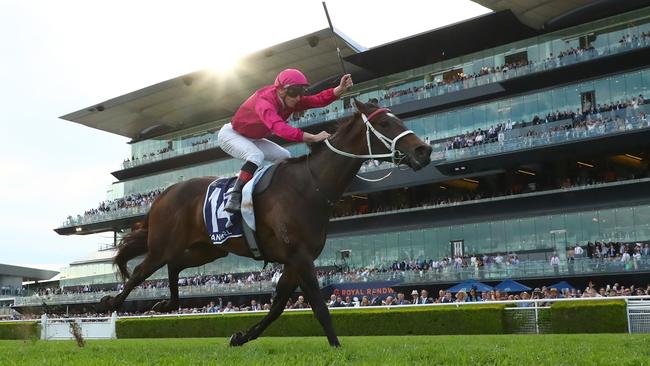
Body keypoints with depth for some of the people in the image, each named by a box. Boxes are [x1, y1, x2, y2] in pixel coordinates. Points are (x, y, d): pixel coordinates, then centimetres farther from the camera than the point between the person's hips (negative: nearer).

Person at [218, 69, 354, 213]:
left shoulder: (290, 100, -12)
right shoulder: (264, 101, -37)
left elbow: (319, 100, -23)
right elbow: (279, 128, -53)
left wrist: (340, 89, -41)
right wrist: (313, 137, -59)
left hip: (252, 139, 9)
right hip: (230, 134, -9)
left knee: (284, 157, 0)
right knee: (256, 155, -33)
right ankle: (234, 199, -37)